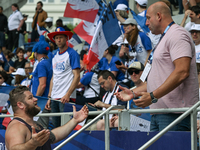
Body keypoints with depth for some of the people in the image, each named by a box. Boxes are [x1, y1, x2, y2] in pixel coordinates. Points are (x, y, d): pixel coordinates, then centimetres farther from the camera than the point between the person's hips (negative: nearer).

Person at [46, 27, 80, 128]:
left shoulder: (72, 54, -4)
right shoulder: (55, 56, 18)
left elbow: (77, 77, -11)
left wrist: (67, 95, -20)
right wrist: (49, 96, 14)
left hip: (66, 97, -7)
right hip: (55, 97, 7)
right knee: (55, 126, 6)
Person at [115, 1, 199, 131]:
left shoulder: (177, 35, -8)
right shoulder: (166, 38, 26)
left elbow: (182, 72, -21)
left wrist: (153, 96, -22)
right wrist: (134, 92, 23)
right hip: (158, 113, 10)